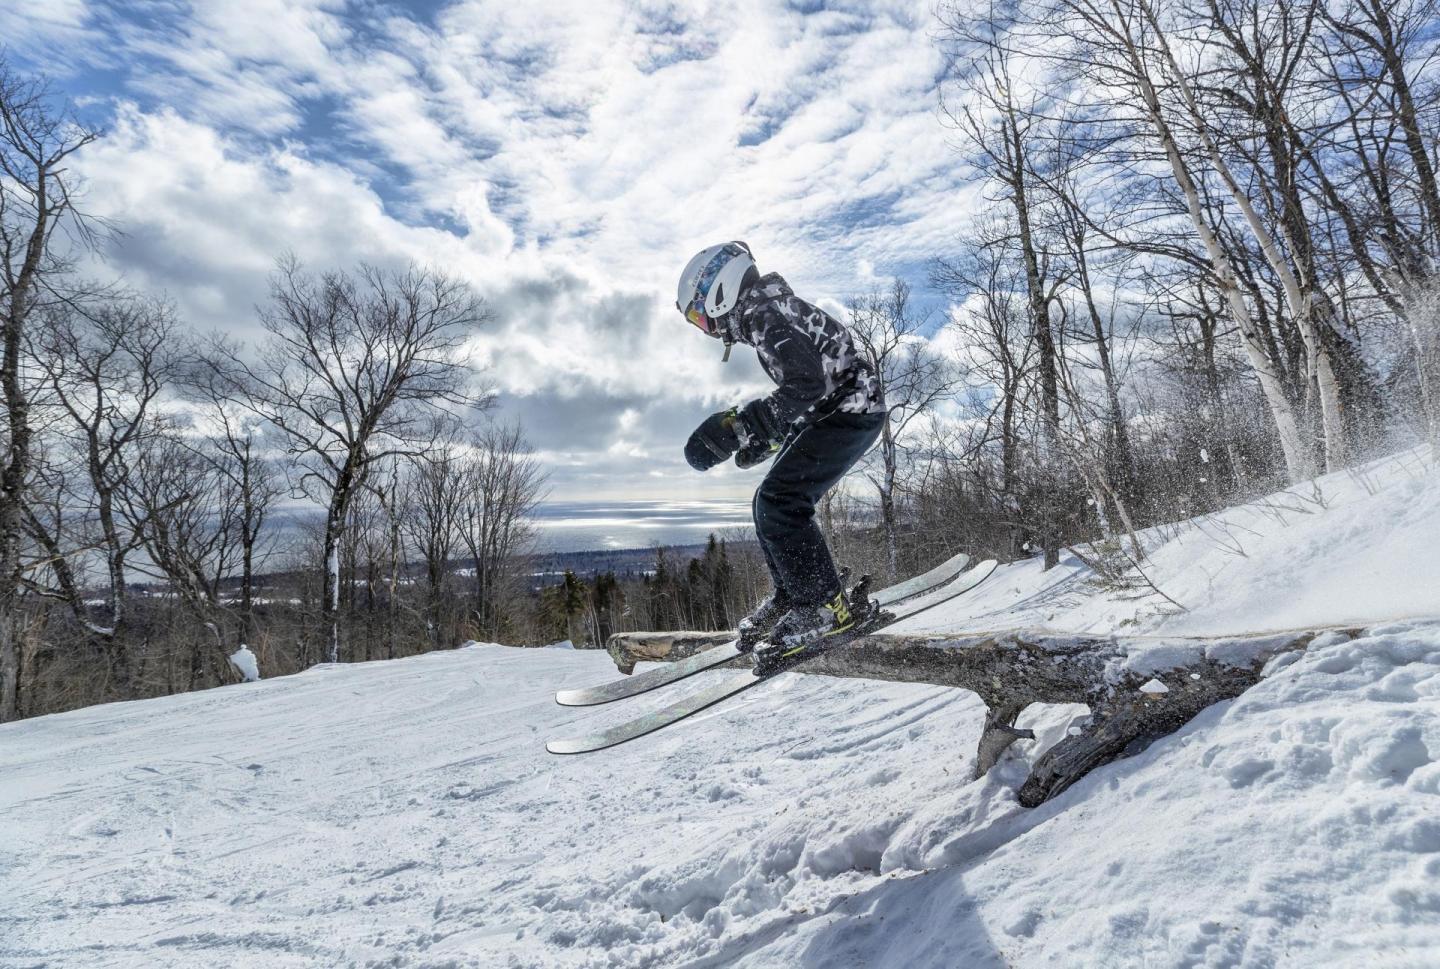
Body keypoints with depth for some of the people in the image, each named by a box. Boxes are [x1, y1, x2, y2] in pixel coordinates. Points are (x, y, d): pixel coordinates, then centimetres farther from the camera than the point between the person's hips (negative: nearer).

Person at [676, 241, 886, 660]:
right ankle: (791, 597, 17)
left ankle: (825, 607, -13)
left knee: (780, 501, -18)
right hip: (836, 410, 11)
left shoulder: (764, 314, -16)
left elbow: (806, 385, -29)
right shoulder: (766, 311, 16)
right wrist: (764, 439, 20)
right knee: (772, 504, 9)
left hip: (851, 409, -10)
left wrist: (737, 426, -31)